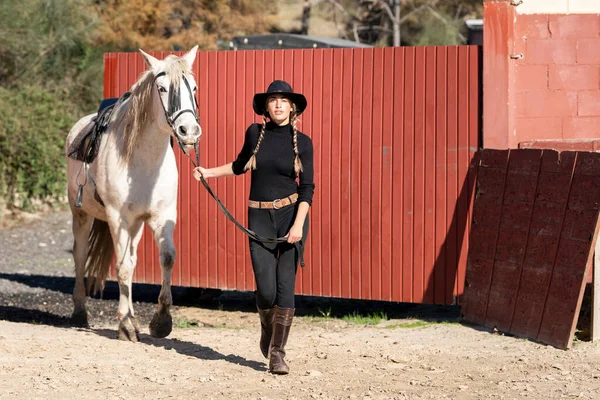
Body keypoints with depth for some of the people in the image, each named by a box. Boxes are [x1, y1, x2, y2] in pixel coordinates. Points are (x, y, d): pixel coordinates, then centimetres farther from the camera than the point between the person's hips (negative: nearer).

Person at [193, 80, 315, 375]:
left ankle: (277, 352, 1)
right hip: (260, 218, 1)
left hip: (291, 214, -1)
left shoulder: (302, 142, -2)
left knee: (285, 284, -6)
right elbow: (241, 165, 23)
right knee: (266, 288, -5)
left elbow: (307, 187, -4)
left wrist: (298, 225, -15)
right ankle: (268, 329, 27)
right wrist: (209, 172, 15)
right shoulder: (255, 133, 3)